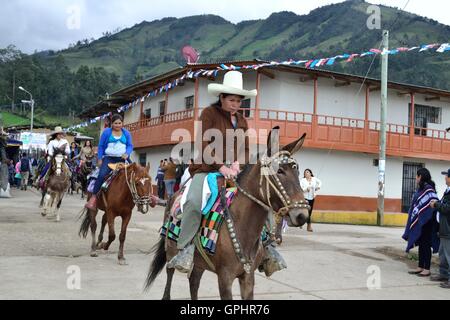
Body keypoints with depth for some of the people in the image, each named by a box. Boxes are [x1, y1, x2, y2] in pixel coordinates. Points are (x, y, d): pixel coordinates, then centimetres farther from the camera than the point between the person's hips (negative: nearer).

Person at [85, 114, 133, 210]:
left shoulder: (126, 133, 10)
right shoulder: (106, 132, 5)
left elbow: (130, 146, 9)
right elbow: (101, 146, 8)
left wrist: (127, 153, -12)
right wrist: (99, 159, 2)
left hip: (122, 159, 3)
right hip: (109, 158, -3)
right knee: (101, 175, -23)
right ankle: (93, 198, -19)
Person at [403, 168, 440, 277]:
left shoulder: (428, 189, -16)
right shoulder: (421, 188, 12)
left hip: (425, 222, -9)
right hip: (419, 221, 9)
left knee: (425, 245, -2)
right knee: (421, 244, 13)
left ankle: (427, 269, 6)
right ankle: (421, 267, 19)